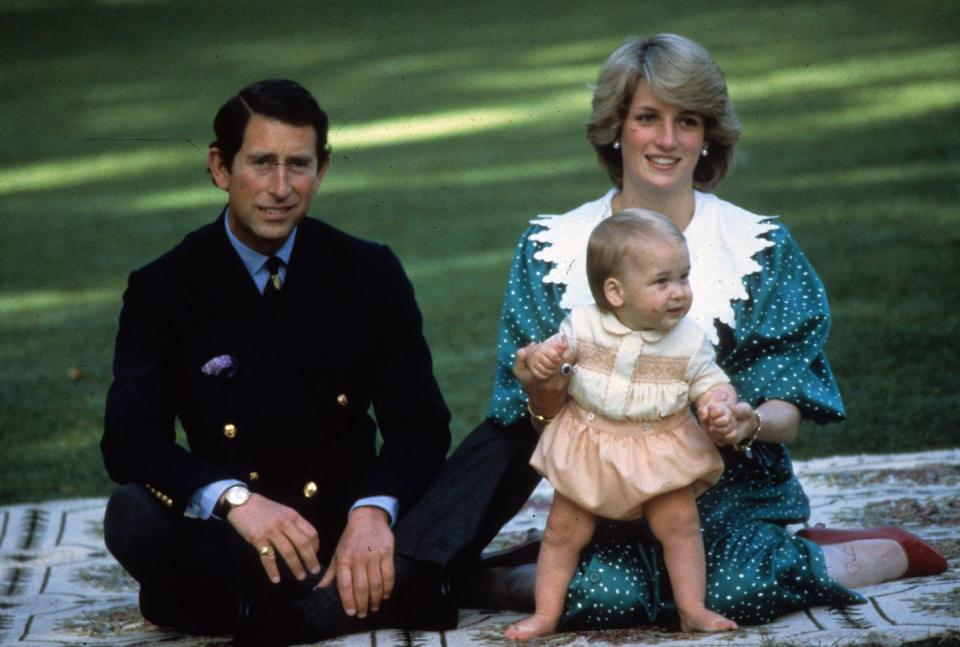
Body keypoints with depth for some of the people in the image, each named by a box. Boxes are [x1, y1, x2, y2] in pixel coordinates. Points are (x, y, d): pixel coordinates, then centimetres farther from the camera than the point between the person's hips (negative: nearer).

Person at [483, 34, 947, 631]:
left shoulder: (760, 246, 0)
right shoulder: (552, 247, 2)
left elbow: (788, 412, -1)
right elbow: (549, 425, 1)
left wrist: (752, 423, -24)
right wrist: (543, 401, -23)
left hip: (731, 495, 0)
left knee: (737, 590, -29)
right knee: (601, 594, -31)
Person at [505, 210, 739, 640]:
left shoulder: (689, 340, -12)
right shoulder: (583, 326, -13)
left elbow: (712, 382, -3)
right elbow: (553, 352, 1)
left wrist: (718, 404, -25)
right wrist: (539, 360, -23)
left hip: (661, 455, 0)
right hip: (588, 452, 0)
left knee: (680, 524, -6)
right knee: (564, 530, 5)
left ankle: (693, 609, 8)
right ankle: (546, 614, 15)